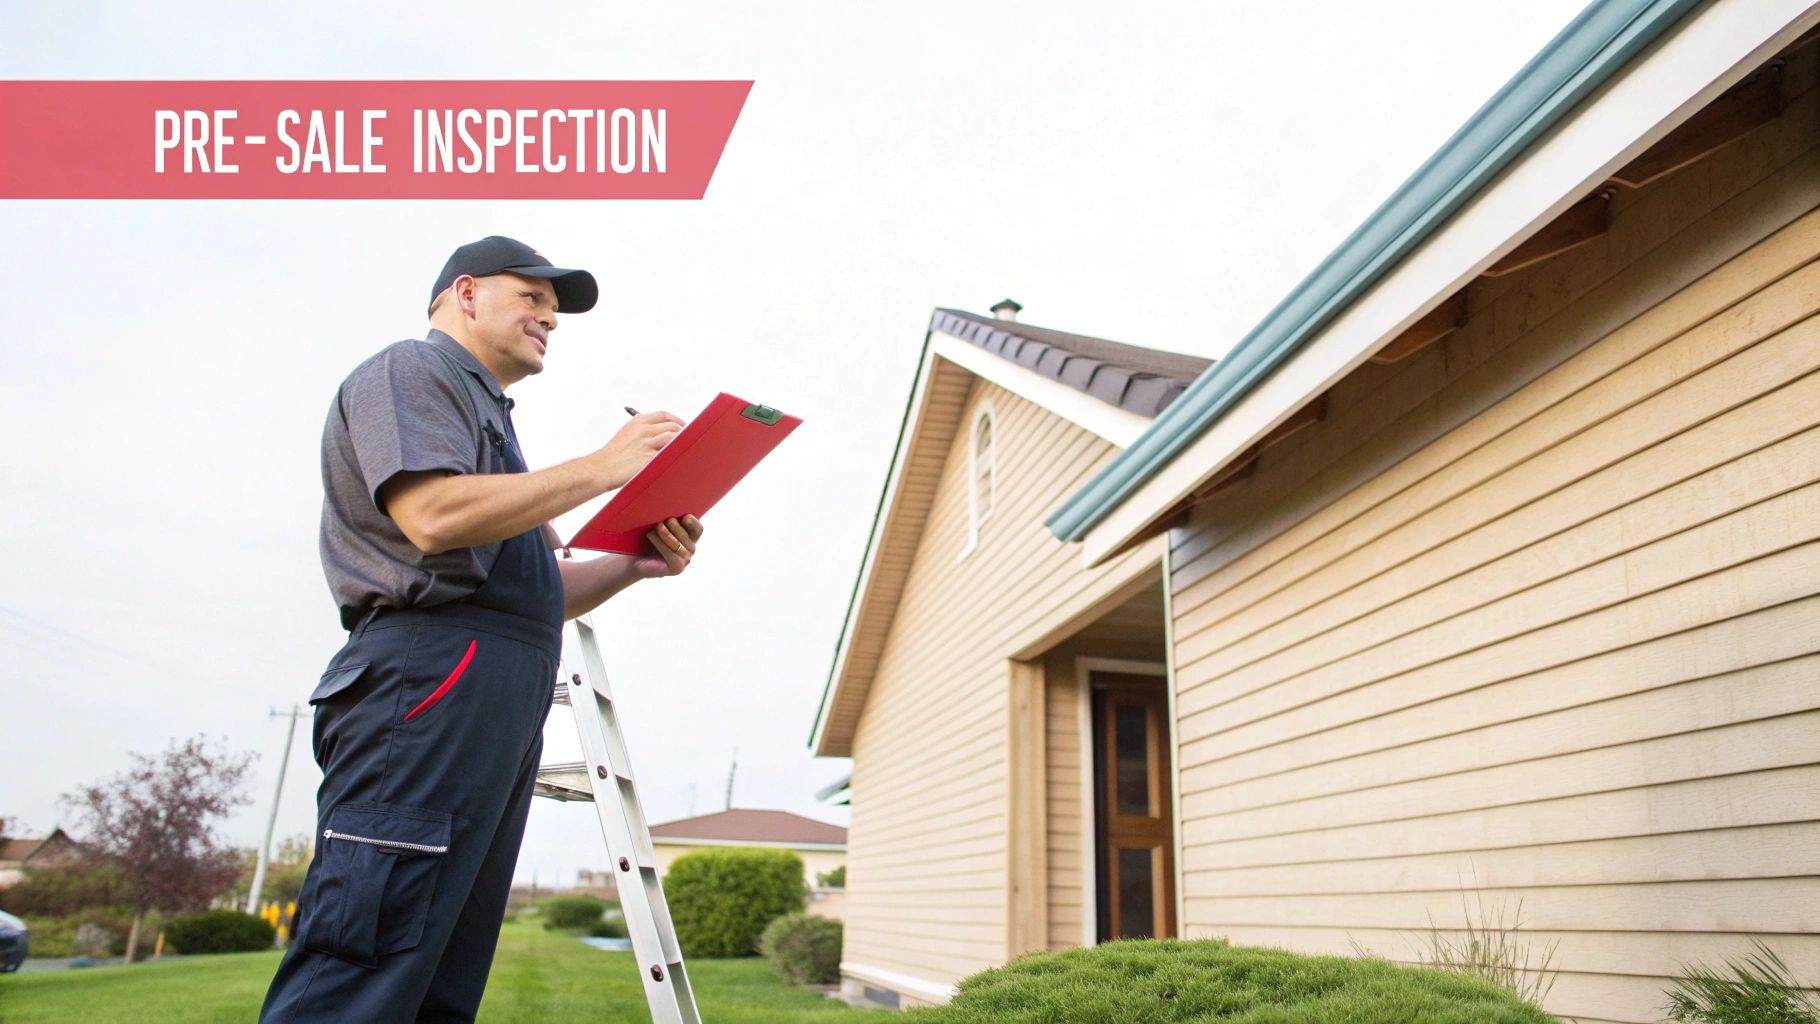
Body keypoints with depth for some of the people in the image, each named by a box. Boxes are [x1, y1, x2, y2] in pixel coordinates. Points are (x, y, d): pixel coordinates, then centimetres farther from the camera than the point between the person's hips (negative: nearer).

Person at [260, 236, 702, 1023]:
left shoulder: (483, 413, 33)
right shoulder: (411, 370, 5)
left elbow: (538, 594, 29)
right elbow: (433, 515, -16)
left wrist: (634, 564, 10)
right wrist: (602, 467, -9)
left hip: (498, 706, 10)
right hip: (432, 674, -10)